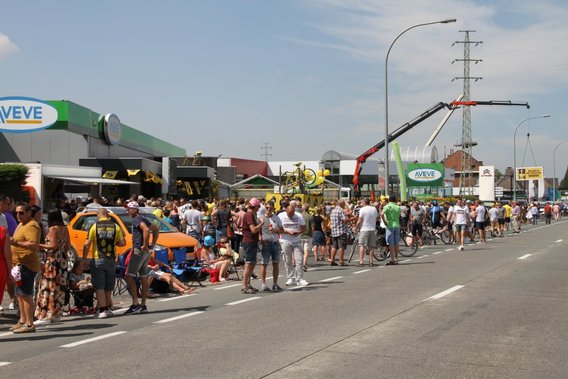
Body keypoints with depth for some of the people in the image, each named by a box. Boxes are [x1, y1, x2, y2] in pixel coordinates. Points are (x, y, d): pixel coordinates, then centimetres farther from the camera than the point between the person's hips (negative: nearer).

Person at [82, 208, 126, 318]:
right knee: (108, 286, 15)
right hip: (111, 259, 3)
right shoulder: (115, 227, 1)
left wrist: (84, 259, -1)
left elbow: (87, 244, -8)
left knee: (99, 286, -1)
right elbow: (122, 243, -2)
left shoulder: (95, 226, -5)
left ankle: (102, 310, -8)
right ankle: (106, 308, 24)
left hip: (97, 259, -2)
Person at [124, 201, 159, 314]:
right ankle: (143, 306, 14)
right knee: (143, 278, 10)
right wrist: (153, 244, 19)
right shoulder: (143, 219, 18)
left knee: (129, 276, -10)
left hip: (139, 250, -10)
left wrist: (145, 245, -22)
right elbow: (156, 229, 27)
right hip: (146, 252, 10)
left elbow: (146, 229, -29)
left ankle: (135, 304, -15)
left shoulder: (137, 219, -11)